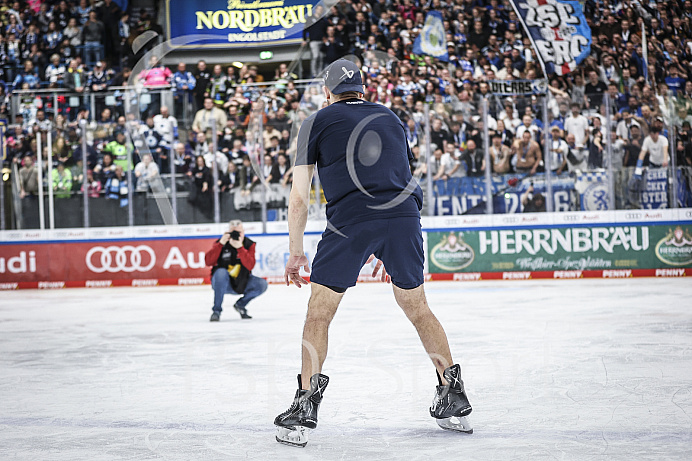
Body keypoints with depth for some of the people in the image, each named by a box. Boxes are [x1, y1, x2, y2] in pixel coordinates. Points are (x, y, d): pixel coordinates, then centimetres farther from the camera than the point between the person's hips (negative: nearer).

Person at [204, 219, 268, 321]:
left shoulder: (249, 244, -4)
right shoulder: (221, 243, -8)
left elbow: (250, 266, -20)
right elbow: (208, 262, -23)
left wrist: (240, 248, -32)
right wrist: (221, 244, -30)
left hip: (241, 283, 3)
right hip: (222, 283, -2)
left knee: (262, 284, -20)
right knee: (221, 272, -35)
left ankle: (240, 304, 7)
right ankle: (216, 310, -25)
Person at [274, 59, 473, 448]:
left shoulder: (318, 122, 16)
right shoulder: (391, 118, 27)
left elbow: (299, 197, 9)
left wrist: (296, 252, 18)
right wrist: (387, 250, 37)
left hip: (350, 222, -4)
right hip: (406, 217, 4)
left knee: (320, 312, 9)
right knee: (417, 307, 20)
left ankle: (306, 408, 2)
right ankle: (455, 401, 23)